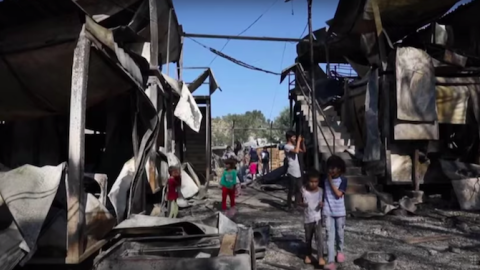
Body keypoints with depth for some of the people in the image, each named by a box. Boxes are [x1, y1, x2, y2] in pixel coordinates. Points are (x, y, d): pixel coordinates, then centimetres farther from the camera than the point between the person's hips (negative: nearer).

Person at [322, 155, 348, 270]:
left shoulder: (343, 180, -7)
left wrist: (331, 182, -16)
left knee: (340, 233, 15)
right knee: (330, 235, -5)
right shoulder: (325, 180, 1)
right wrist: (321, 202, -4)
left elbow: (338, 194, -17)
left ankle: (340, 251, 42)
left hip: (339, 211, -1)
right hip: (328, 212, 1)